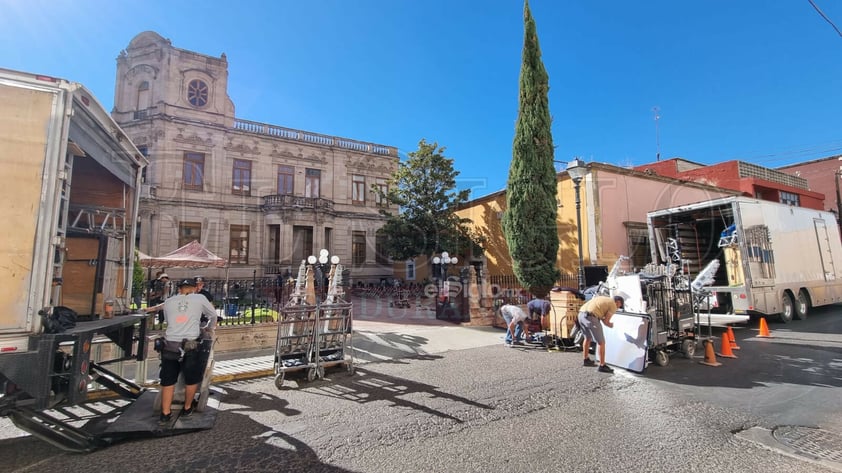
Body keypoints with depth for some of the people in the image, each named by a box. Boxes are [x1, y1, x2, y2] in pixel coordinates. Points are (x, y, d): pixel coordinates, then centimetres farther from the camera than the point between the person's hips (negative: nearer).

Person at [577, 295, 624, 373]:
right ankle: (602, 366, 12)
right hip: (590, 317, -8)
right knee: (601, 342, 6)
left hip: (581, 314, 8)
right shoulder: (613, 306, 8)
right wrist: (610, 325, 25)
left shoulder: (602, 298, 31)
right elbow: (606, 321, 4)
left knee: (588, 338, 28)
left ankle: (586, 360, 40)